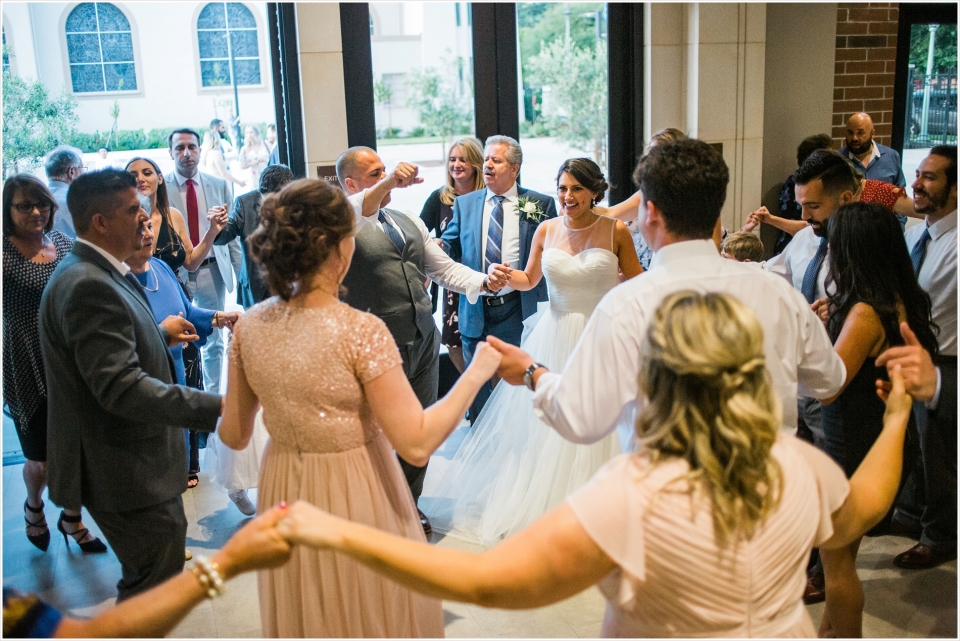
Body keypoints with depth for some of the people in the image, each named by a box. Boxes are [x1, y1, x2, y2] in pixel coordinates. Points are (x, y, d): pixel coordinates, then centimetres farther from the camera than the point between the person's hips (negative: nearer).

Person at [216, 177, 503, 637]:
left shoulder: (249, 326, -8)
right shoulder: (361, 331, -24)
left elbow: (233, 435, 2)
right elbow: (417, 444, -24)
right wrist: (477, 372, -15)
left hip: (284, 497, 5)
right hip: (357, 500, -5)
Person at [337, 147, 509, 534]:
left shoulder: (410, 223, 16)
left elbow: (444, 268, 13)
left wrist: (484, 281, -5)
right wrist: (387, 184, -40)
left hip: (423, 342, 7)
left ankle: (408, 504, 37)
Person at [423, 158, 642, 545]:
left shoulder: (615, 231, -6)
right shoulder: (546, 230, 2)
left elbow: (637, 282, 3)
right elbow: (529, 280, 14)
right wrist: (505, 276, -5)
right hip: (554, 338, 3)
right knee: (547, 423, 10)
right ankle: (545, 503, 28)